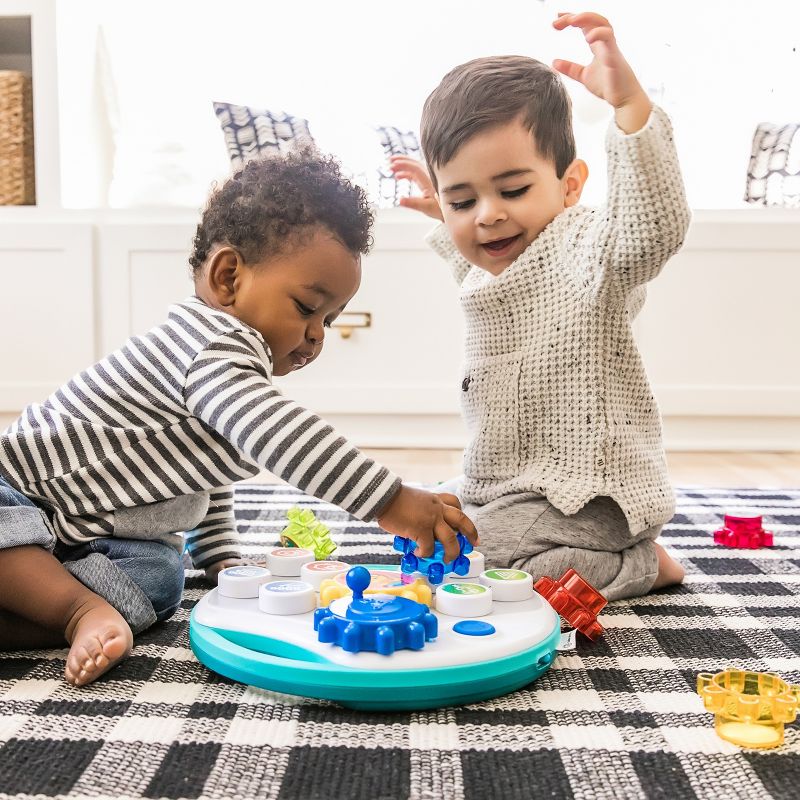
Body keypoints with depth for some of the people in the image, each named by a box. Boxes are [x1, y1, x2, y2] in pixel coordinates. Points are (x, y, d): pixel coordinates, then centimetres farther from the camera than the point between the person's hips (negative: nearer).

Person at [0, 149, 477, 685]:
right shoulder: (214, 345, -27)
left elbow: (211, 479, 22)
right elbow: (281, 439, -43)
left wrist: (223, 560, 17)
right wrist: (390, 504, -46)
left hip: (116, 533, 8)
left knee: (158, 582, -20)